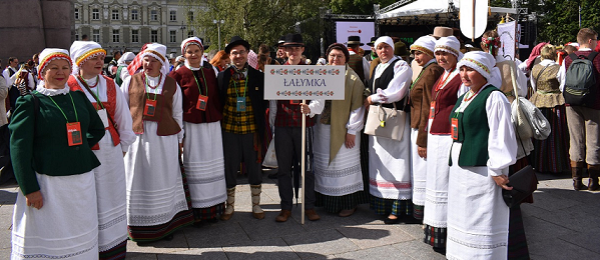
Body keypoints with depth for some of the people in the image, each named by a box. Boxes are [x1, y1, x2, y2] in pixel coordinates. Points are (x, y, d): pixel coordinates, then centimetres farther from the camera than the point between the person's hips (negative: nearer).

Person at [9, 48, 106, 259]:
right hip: (47, 183, -4)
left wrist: (82, 145, 5)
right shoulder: (30, 102, -4)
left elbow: (98, 128, 22)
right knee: (47, 238, 4)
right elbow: (19, 148, -9)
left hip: (82, 179, 5)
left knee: (82, 235, 13)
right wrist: (30, 188, -14)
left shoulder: (79, 97, 10)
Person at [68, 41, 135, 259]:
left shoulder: (110, 85, 6)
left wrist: (124, 145, 8)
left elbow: (123, 116, 9)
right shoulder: (68, 87, -7)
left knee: (113, 196, 12)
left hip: (111, 150, 5)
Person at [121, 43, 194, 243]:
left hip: (164, 138, 1)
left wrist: (179, 139, 12)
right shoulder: (131, 81, 6)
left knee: (164, 180, 6)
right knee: (139, 180, 3)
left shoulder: (171, 84, 7)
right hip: (138, 137, 0)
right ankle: (140, 226, 14)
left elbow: (177, 113, 11)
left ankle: (165, 224, 17)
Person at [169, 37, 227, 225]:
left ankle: (213, 208, 17)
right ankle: (196, 211, 7)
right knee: (193, 166, -2)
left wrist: (219, 117, 6)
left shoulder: (211, 72, 12)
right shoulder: (177, 75, 0)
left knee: (213, 165, 7)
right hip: (191, 126, -4)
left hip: (212, 125, 4)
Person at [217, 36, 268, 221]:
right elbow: (218, 103, 6)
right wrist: (219, 127, -1)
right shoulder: (222, 77, 1)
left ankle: (256, 205, 26)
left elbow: (263, 105, 3)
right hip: (229, 131, 0)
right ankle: (230, 206, 26)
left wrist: (261, 130, -3)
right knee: (229, 169, 9)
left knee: (254, 168, 10)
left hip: (251, 130, 0)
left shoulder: (258, 77, 1)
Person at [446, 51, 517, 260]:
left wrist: (497, 170, -18)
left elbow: (501, 136, -17)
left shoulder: (493, 97, -11)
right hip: (460, 169, 9)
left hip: (481, 170, -9)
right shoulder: (463, 98, 16)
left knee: (481, 222, -2)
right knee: (462, 219, 16)